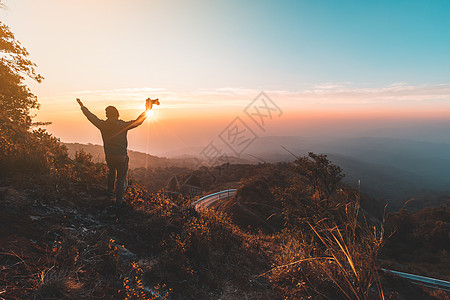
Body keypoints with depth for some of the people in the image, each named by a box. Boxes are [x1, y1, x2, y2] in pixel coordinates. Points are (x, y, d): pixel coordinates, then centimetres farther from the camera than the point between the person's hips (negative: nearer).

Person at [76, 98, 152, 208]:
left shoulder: (102, 125, -6)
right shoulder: (123, 125, -15)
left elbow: (91, 116, 9)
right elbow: (138, 121, -11)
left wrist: (82, 106, 26)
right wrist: (147, 110, -1)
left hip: (109, 156, 4)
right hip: (122, 157, -4)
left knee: (112, 172, 33)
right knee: (121, 179, 7)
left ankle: (110, 190, 48)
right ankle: (118, 202, 9)